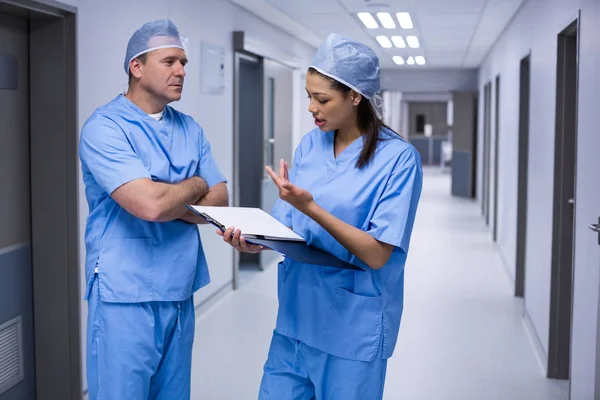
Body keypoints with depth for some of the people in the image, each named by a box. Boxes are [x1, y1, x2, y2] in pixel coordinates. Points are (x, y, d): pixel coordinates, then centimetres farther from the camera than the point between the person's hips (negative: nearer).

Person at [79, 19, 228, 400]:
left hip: (180, 293, 6)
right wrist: (195, 186, -4)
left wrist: (171, 203, -13)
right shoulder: (105, 127, -13)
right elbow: (149, 204, -24)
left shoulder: (190, 128, 10)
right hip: (126, 297, -6)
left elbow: (219, 199, 6)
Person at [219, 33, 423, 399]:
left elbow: (377, 255, -18)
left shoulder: (398, 158, -13)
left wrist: (311, 207, -27)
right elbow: (289, 228, 8)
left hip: (353, 325, -5)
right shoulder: (310, 145, 4)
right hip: (298, 314, 5)